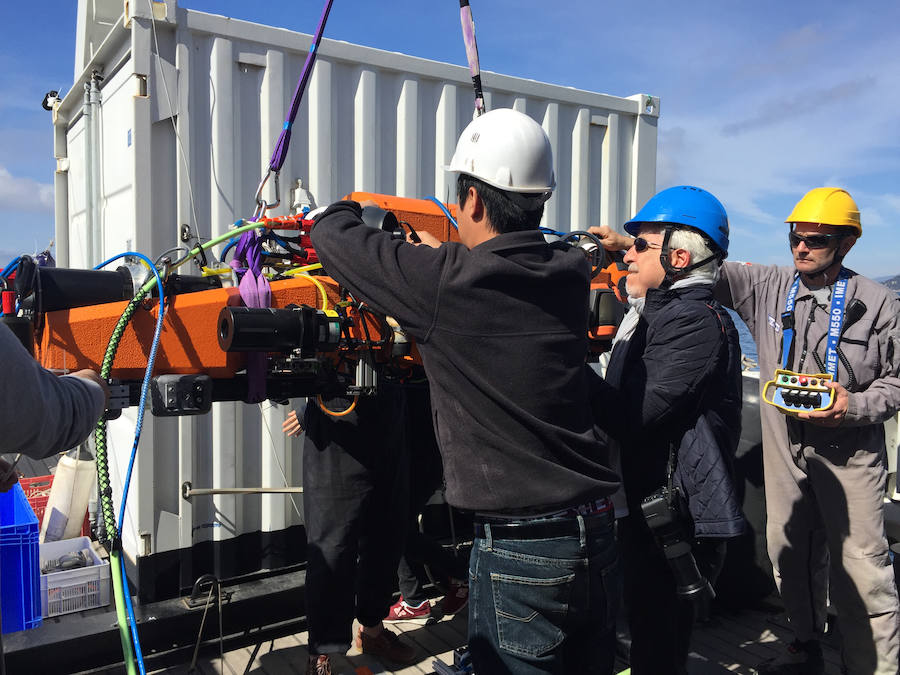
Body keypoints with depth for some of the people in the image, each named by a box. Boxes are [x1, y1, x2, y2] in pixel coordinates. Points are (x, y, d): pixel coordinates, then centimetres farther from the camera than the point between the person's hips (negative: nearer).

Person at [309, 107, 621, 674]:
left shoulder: (445, 282, -18)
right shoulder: (570, 275, 0)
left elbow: (332, 236, -5)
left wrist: (348, 208, 18)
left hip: (521, 553, -6)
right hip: (599, 541, 7)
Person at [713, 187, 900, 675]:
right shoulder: (767, 287, 1)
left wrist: (856, 406, -17)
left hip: (849, 451, -3)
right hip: (784, 446, 3)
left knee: (860, 568, -3)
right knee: (790, 552, 16)